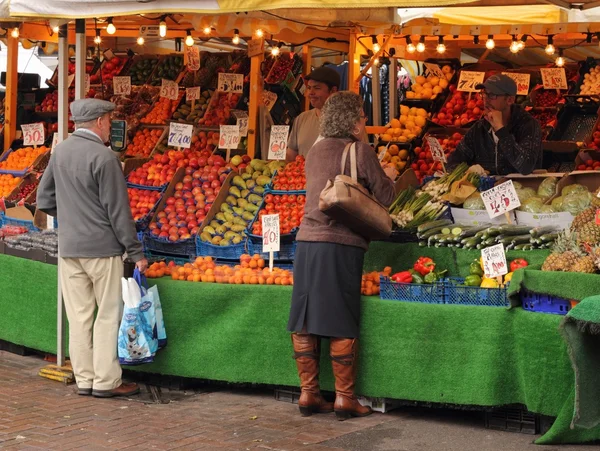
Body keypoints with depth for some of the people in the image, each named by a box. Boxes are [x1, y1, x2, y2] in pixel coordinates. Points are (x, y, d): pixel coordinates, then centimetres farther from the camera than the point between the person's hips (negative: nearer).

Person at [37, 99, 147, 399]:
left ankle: (84, 380, 15)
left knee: (78, 316, 10)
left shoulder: (60, 152, 6)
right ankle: (106, 382, 5)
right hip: (102, 249, -6)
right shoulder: (104, 157, -14)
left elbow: (44, 200, 13)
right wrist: (136, 252, -8)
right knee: (108, 315, 2)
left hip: (68, 248, 6)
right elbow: (118, 211, -13)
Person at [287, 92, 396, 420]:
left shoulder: (315, 151, 14)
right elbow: (384, 196, 0)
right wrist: (390, 177, 22)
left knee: (305, 320, 7)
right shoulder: (360, 150, -3)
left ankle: (308, 393, 12)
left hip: (307, 240, 6)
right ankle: (344, 398, 3)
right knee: (342, 325, -1)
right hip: (342, 243, -6)